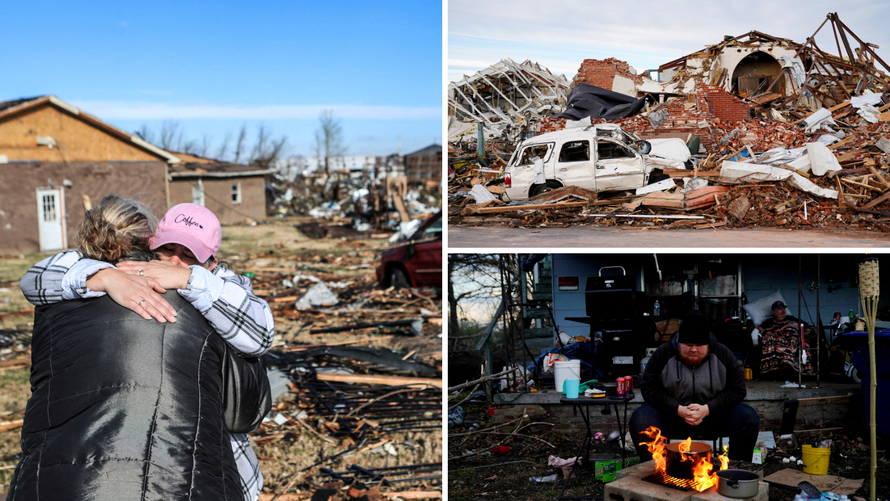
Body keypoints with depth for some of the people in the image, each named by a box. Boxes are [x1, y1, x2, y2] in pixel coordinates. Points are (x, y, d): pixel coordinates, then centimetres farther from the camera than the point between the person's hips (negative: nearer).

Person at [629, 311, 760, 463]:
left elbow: (738, 390, -6)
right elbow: (649, 389, -7)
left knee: (749, 419, -24)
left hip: (713, 415, 1)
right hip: (672, 416, -1)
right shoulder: (663, 354, -6)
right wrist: (679, 410, -20)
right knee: (639, 419, -29)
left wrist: (706, 409, -20)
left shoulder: (723, 354, -4)